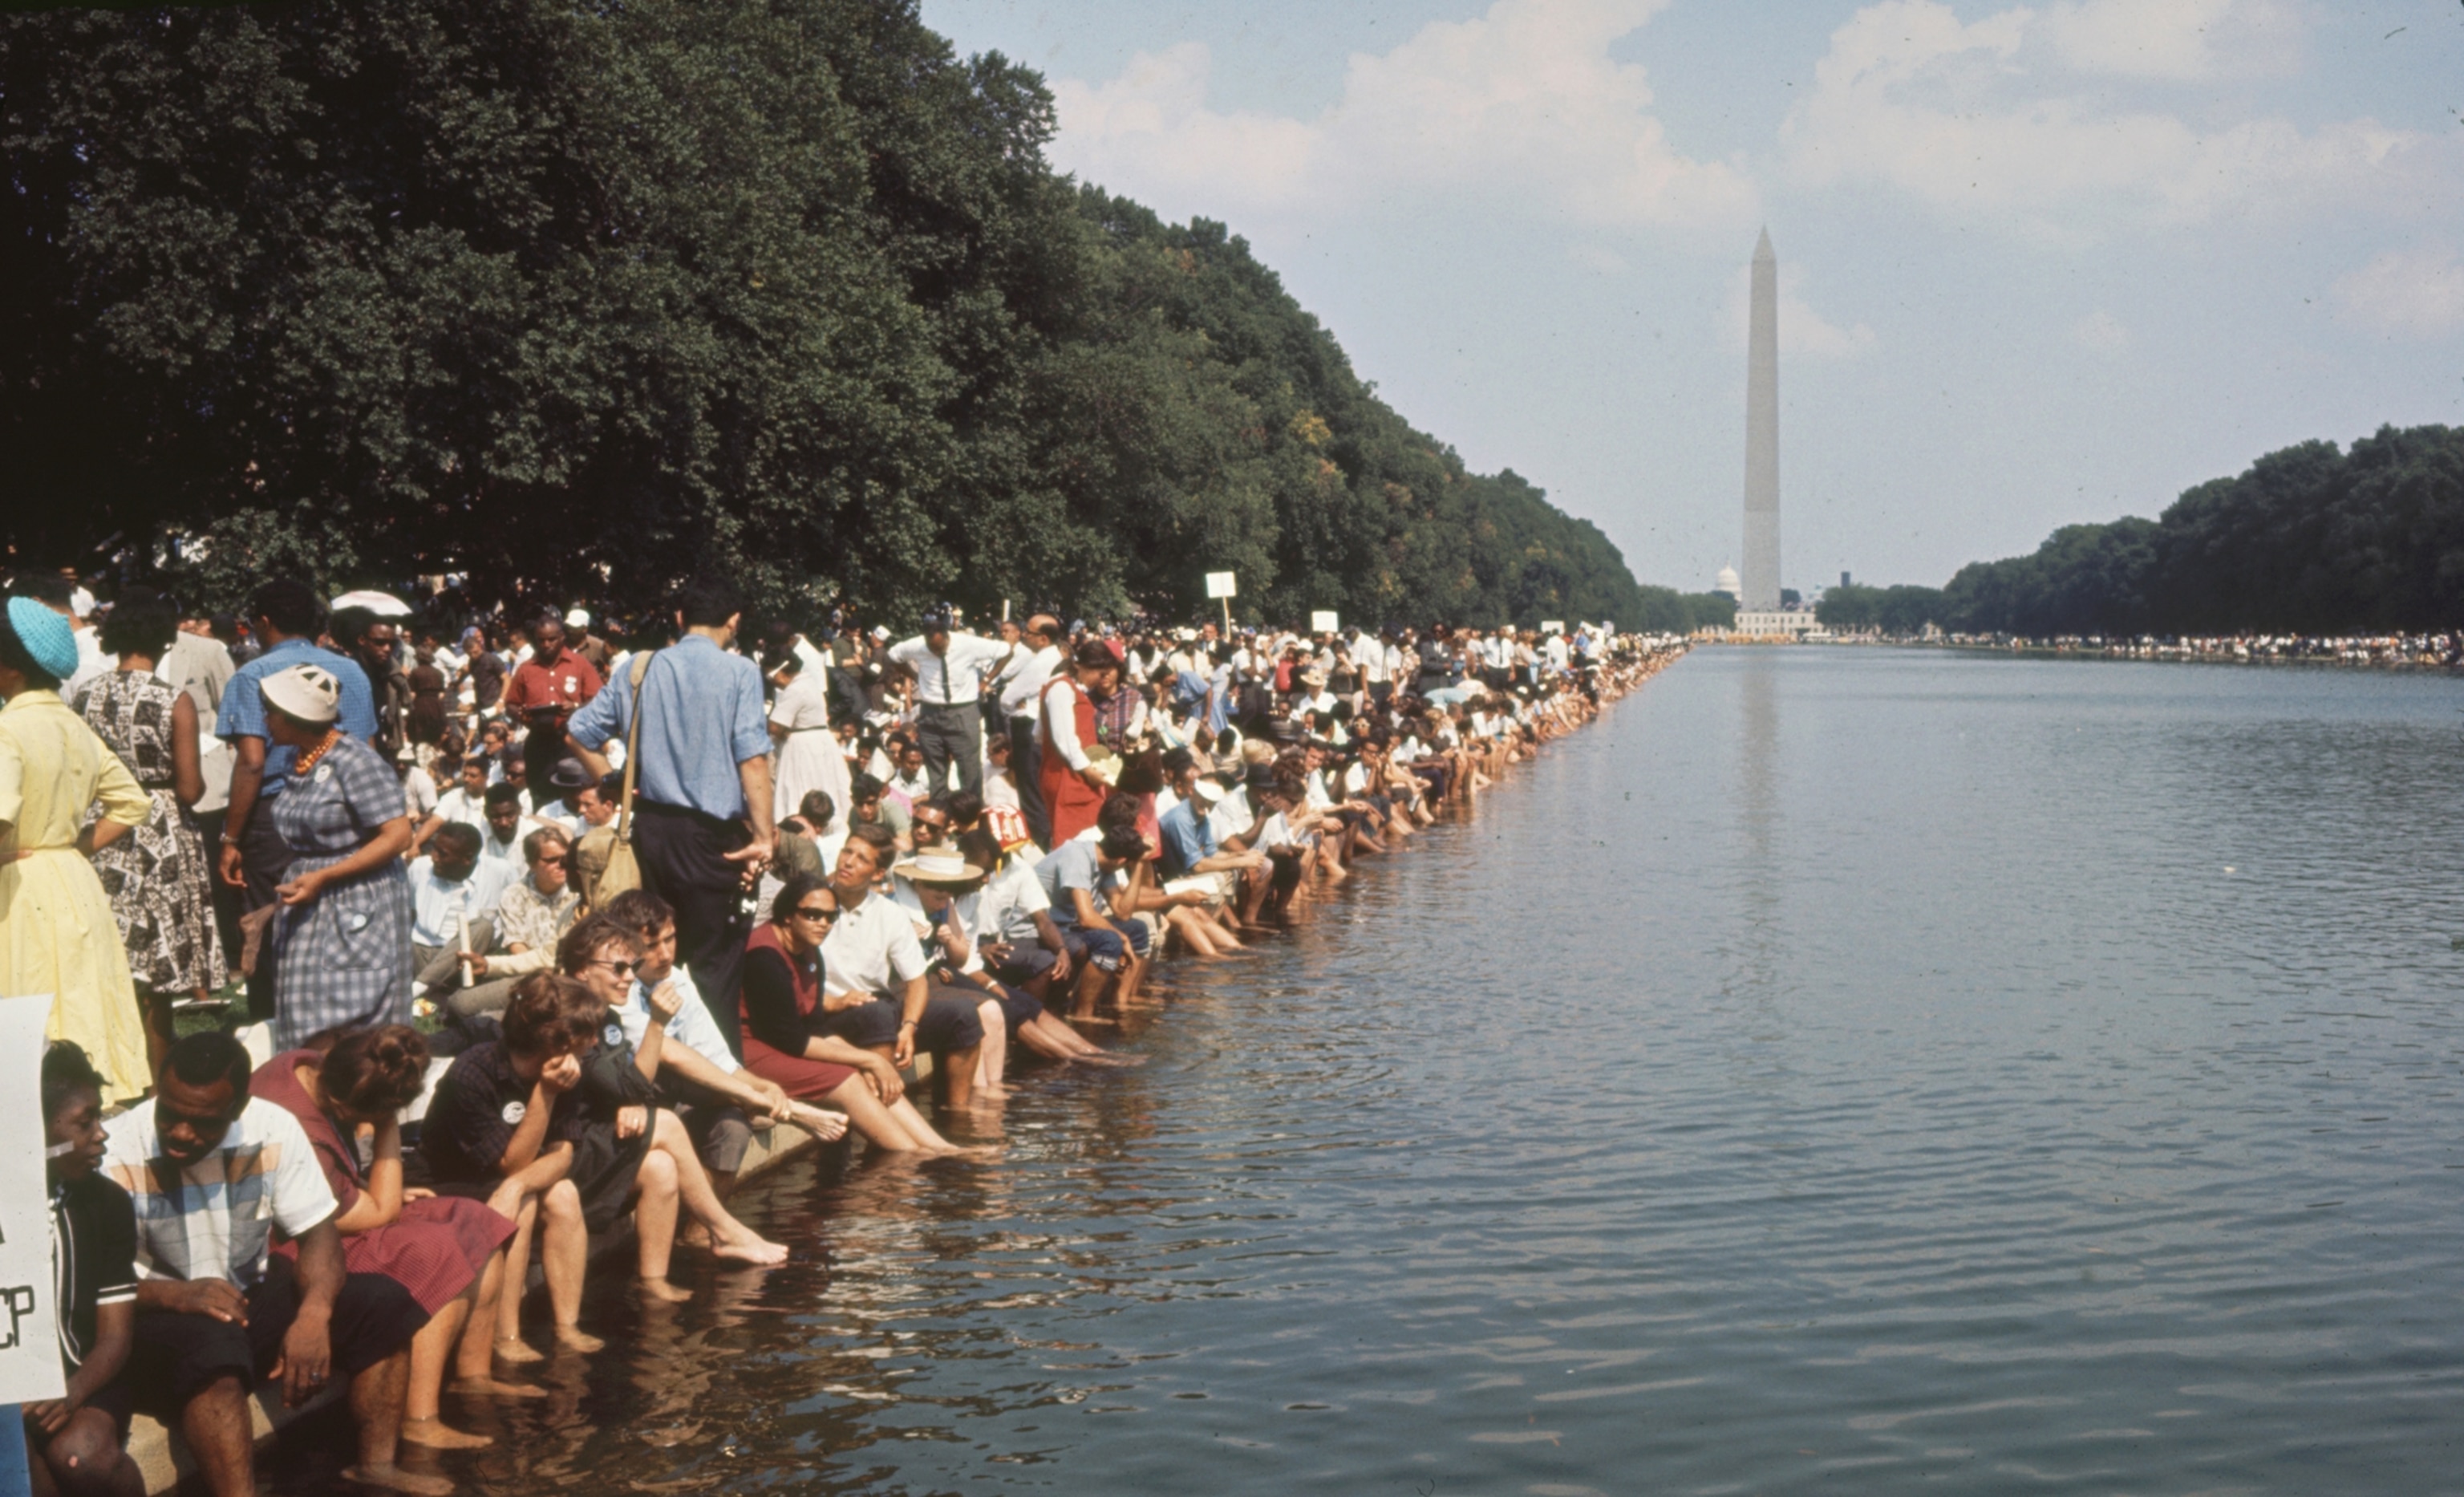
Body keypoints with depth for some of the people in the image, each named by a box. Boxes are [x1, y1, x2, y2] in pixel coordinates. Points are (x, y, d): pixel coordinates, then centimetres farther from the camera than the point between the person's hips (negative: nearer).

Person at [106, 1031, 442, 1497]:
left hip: (254, 1294, 5)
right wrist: (176, 1295, -36)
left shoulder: (273, 1131, -11)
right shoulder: (116, 1155, -21)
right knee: (210, 1344, -38)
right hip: (157, 1316, -5)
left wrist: (314, 1314, -28)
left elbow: (319, 1232, -8)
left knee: (383, 1301, -11)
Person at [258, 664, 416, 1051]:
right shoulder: (298, 761, 10)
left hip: (359, 905, -8)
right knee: (307, 1026, 6)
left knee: (354, 1028, -9)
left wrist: (322, 878, -19)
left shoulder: (353, 760, -13)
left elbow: (398, 836, -18)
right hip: (310, 909, 8)